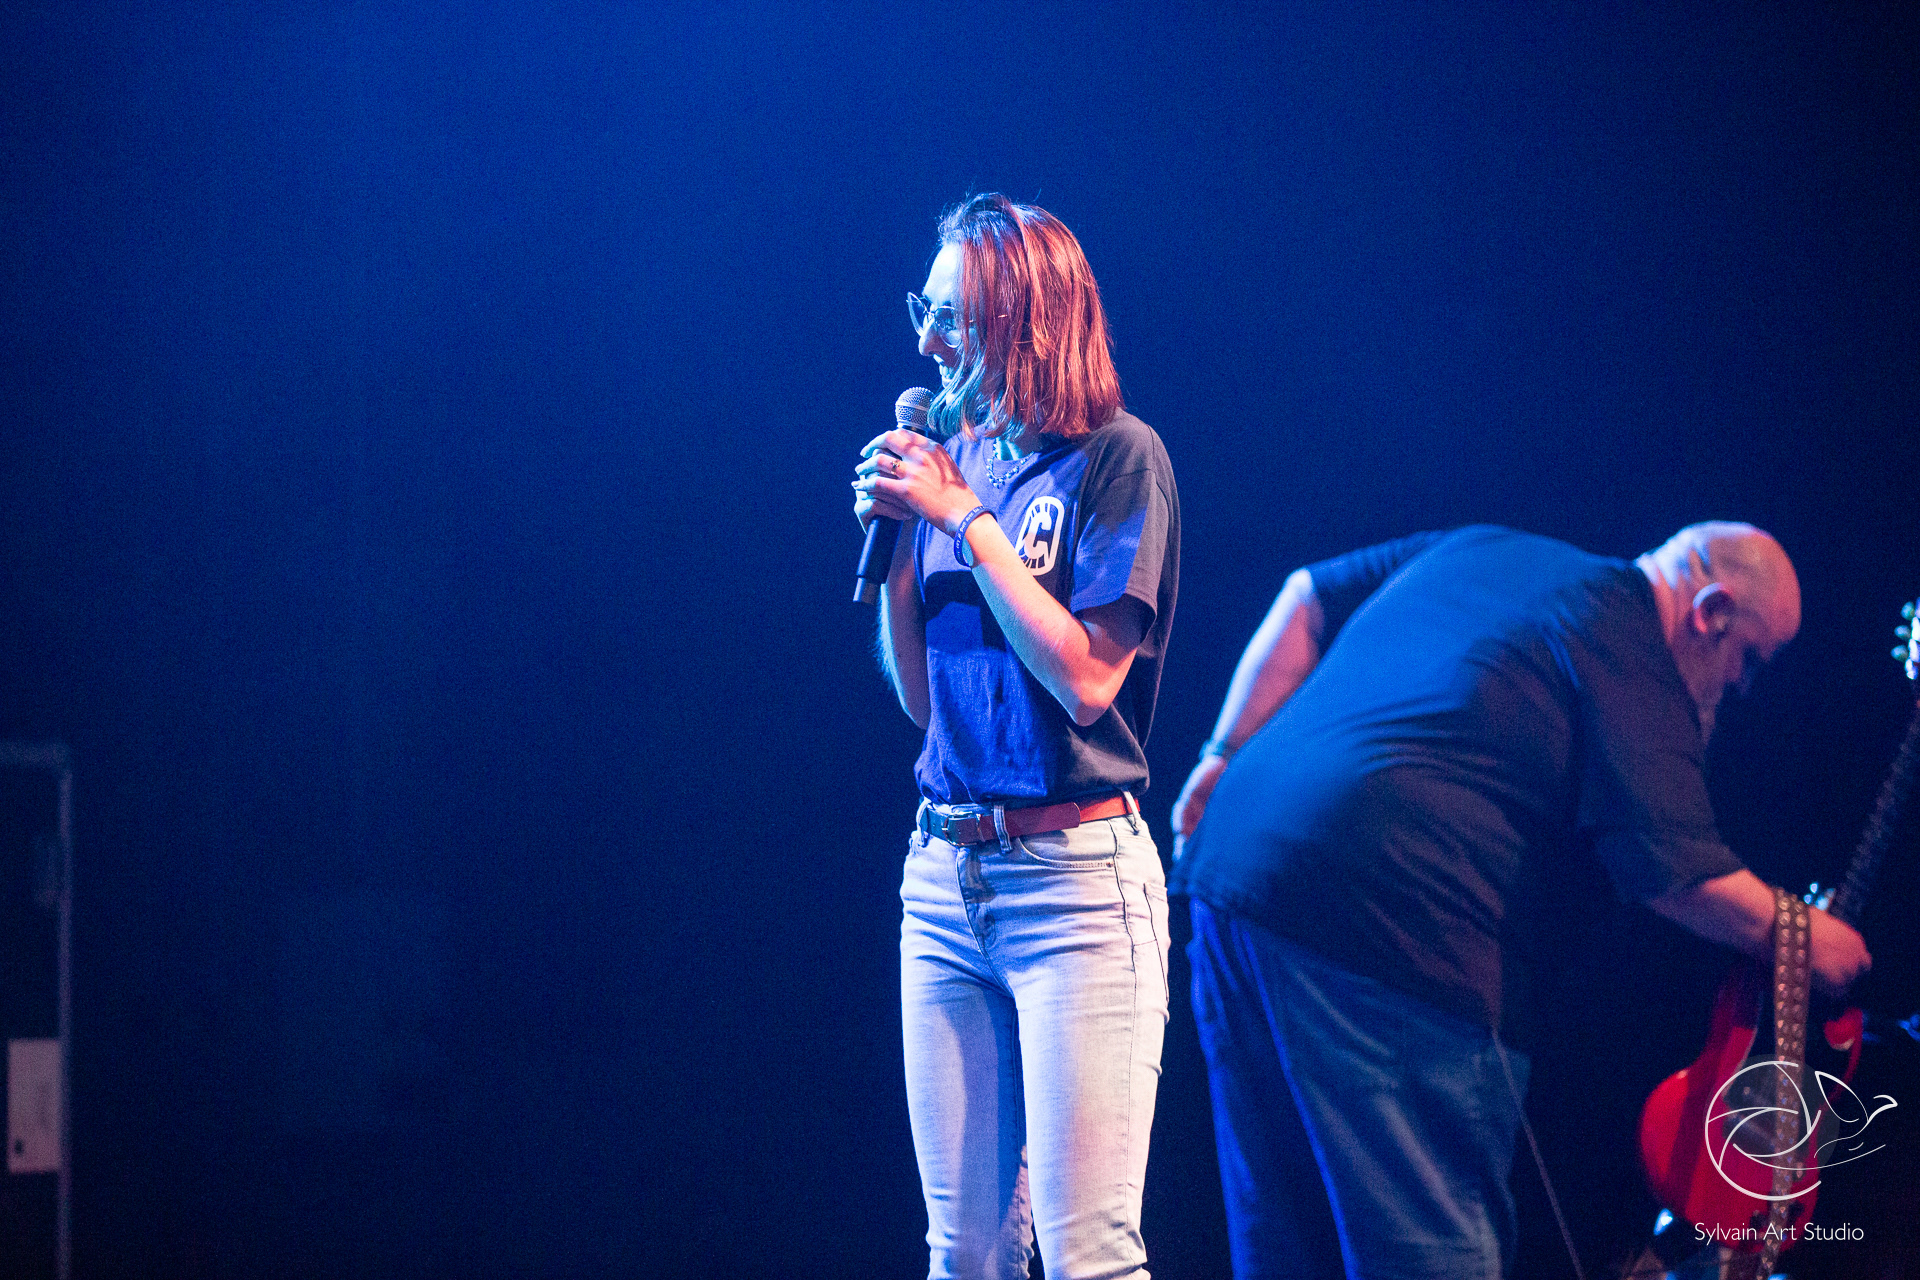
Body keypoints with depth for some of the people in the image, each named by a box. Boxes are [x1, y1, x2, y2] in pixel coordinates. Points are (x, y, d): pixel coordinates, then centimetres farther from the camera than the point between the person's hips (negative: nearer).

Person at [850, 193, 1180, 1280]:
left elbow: (1085, 679, -15)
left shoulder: (1116, 458, -5)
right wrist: (893, 538, 4)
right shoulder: (956, 462, 13)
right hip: (946, 873, 7)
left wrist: (963, 518, -11)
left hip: (1075, 874, -7)